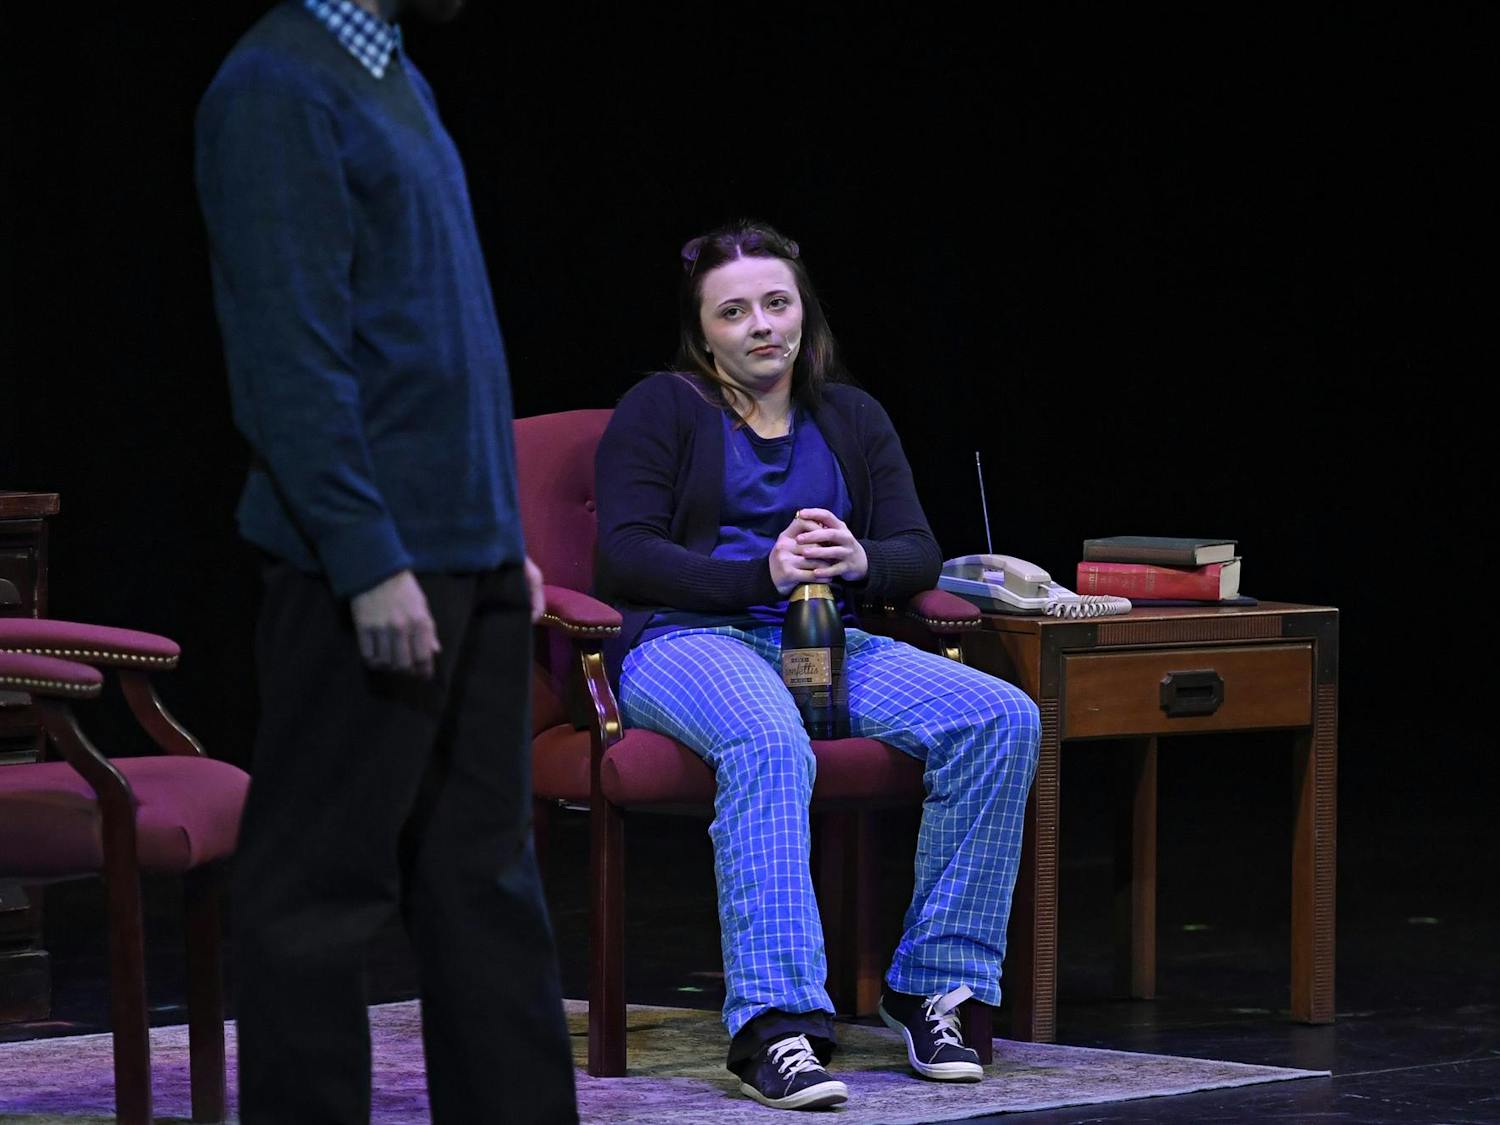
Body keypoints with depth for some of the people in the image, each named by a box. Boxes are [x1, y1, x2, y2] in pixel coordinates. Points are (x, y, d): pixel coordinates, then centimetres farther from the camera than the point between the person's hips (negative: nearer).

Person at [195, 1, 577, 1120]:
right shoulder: (277, 92, -13)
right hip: (372, 568, -9)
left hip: (471, 565, 9)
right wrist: (369, 561, -21)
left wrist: (506, 535, 18)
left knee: (485, 879, 11)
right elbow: (293, 356, -18)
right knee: (324, 887, -1)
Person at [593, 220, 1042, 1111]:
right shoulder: (663, 409, 6)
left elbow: (917, 553, 12)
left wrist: (861, 562, -13)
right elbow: (627, 556, -6)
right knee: (769, 745, -41)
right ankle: (776, 1025, -50)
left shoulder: (851, 417, 20)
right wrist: (763, 574, -17)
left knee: (1002, 719, -20)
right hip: (688, 639, -5)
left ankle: (933, 985, -17)